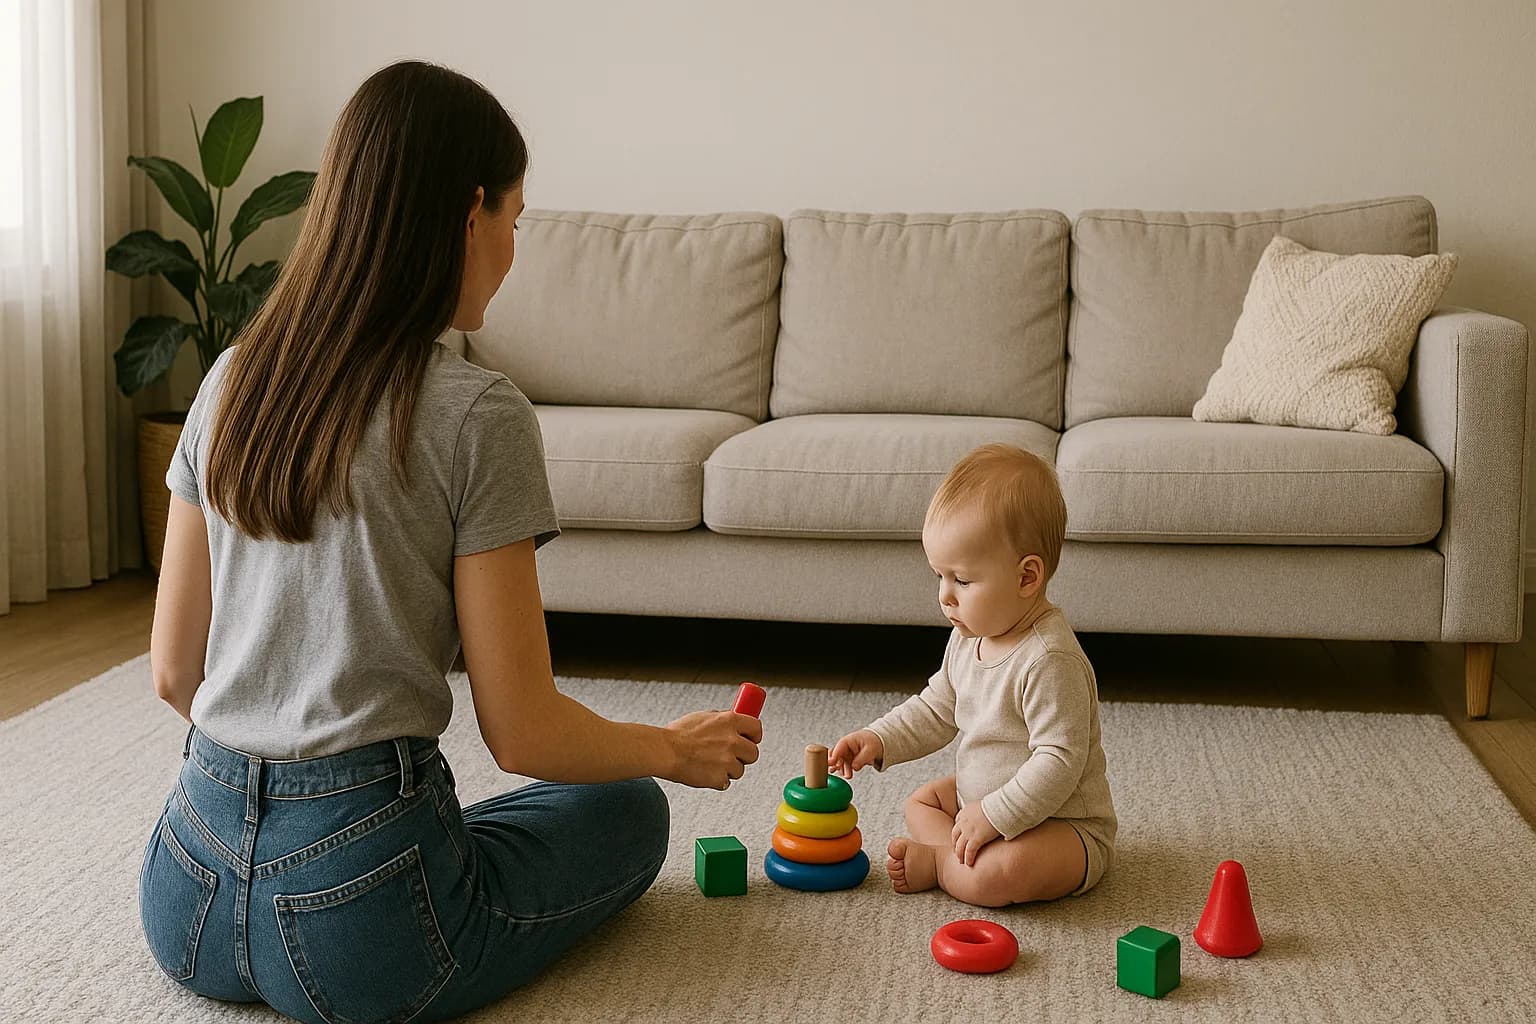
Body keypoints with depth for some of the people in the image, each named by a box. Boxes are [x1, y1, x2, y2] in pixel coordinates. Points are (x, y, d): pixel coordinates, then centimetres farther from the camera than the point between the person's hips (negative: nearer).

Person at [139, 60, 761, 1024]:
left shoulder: (230, 383, 3)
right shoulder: (478, 414, -15)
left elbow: (174, 672, 8)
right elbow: (523, 732, -12)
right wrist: (680, 750, 7)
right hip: (354, 936, -7)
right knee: (628, 808, 21)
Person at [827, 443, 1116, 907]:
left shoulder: (1049, 660, -29)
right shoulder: (969, 638, 1)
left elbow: (1060, 761, -29)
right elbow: (935, 711, 14)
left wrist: (994, 816, -29)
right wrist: (879, 739, -2)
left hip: (1066, 826, -10)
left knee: (997, 877, -33)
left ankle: (935, 861, -4)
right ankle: (962, 857, -7)